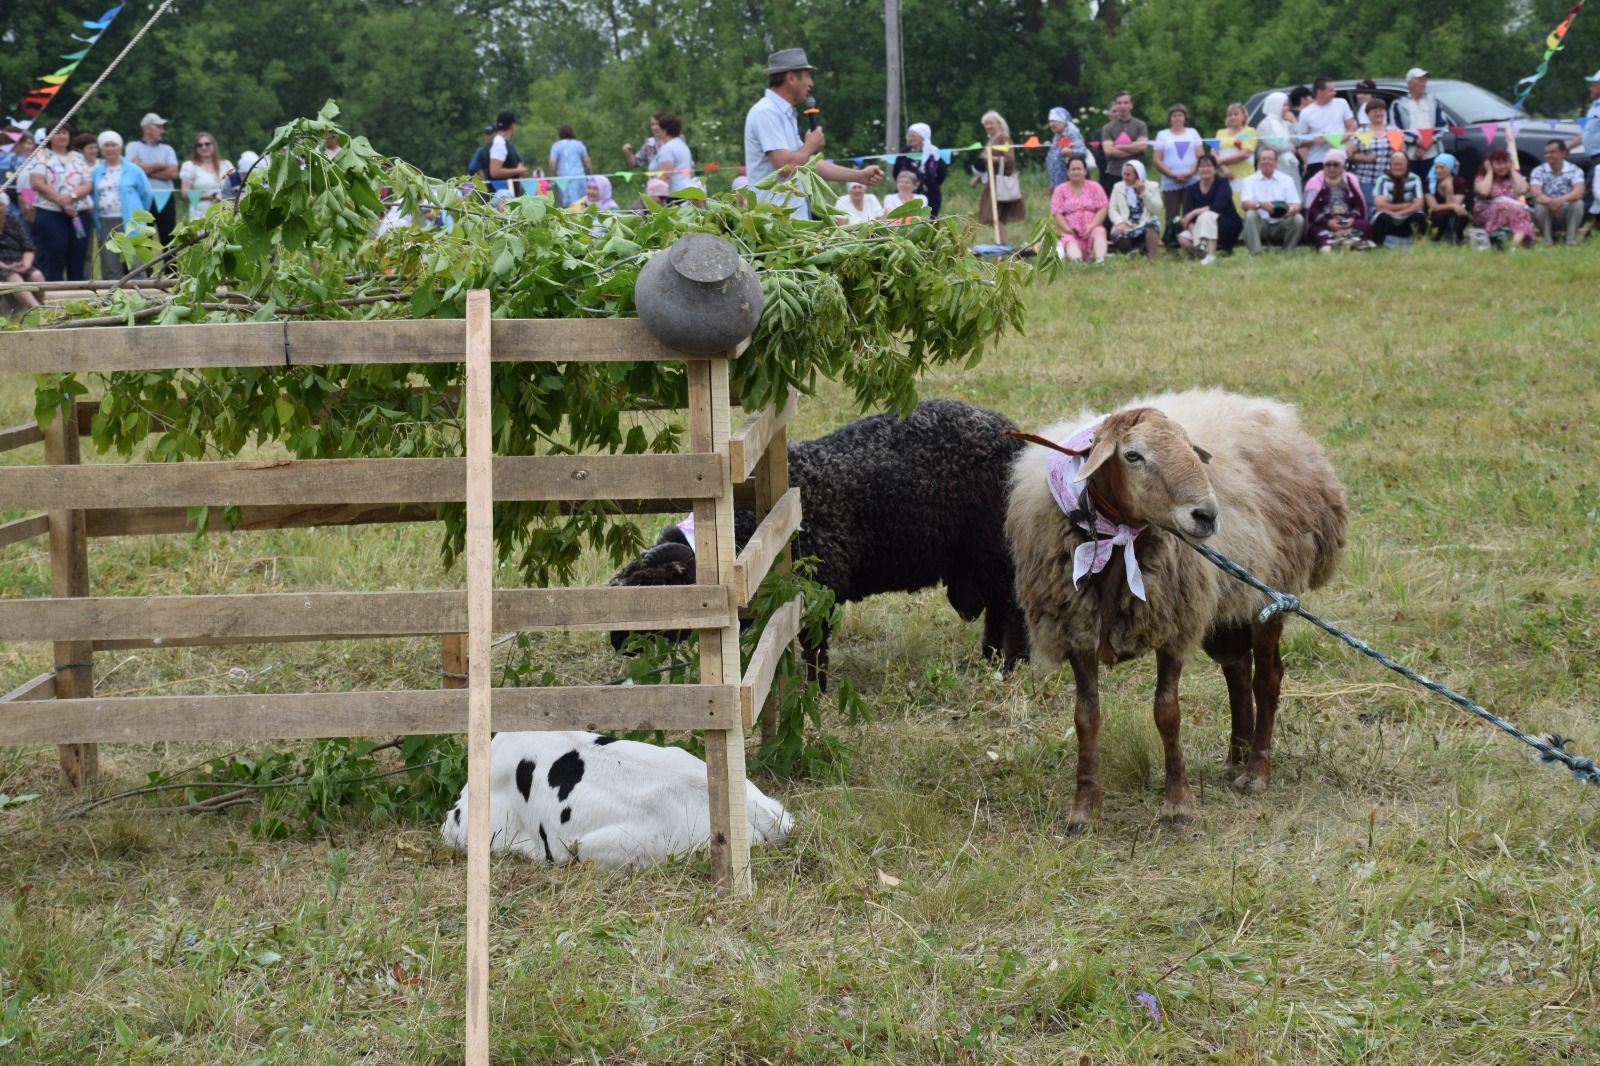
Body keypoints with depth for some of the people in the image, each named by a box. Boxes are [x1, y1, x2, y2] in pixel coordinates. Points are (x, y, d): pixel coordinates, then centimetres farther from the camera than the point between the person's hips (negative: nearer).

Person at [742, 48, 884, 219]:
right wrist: (811, 146, -2)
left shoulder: (785, 114, 19)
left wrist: (860, 176, 20)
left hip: (795, 216, 10)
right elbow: (786, 166, -21)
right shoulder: (766, 113, -12)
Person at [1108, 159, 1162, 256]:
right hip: (1125, 227, 1)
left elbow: (1157, 209, -5)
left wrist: (1144, 192, -11)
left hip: (1146, 226, -1)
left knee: (1152, 224, -37)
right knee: (1119, 236, -35)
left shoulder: (1152, 187, 8)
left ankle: (1152, 258, -34)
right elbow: (1111, 209, 4)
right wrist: (1120, 222, -16)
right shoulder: (1118, 187, 13)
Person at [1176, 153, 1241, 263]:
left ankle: (1211, 255, -40)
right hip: (1202, 229, 4)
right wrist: (1194, 230, -31)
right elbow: (1187, 215, -12)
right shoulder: (1192, 189, -1)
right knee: (1183, 238, -24)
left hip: (1228, 227, -4)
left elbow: (1218, 206, -27)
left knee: (1207, 216, -35)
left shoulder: (1222, 183, -10)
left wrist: (1194, 212, -25)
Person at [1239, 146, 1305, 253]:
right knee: (1250, 215, -31)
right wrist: (1260, 205, -37)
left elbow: (1296, 205, -1)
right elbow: (1245, 204, -14)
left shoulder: (1287, 180, 8)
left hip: (1281, 226, 1)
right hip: (1260, 225, -1)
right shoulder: (1250, 181, 3)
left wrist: (1292, 209, -28)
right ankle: (1255, 253, -33)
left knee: (1298, 218, -25)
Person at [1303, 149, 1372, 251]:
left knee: (1364, 226, -27)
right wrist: (1327, 222, -22)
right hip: (1323, 223, -3)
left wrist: (1352, 218, -13)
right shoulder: (1316, 182, 2)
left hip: (1347, 223, 3)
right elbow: (1310, 210, -7)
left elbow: (1359, 205, 9)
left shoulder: (1351, 181, 13)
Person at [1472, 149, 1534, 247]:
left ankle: (1516, 242, -61)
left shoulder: (1514, 178, 20)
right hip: (1486, 216, -2)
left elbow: (1522, 190, -3)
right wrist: (1489, 172, 2)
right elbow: (1484, 192, -11)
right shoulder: (1482, 178, 13)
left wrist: (1513, 170, 7)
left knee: (1521, 213, -35)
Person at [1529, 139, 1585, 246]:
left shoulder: (1574, 170, -7)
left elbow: (1579, 192, -25)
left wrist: (1561, 200, -46)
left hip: (1567, 211, 0)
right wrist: (1549, 202, -45)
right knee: (1540, 207, -33)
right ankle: (1548, 240, -15)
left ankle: (1571, 240, -20)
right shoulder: (1538, 171, -6)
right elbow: (1537, 194, -22)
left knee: (1578, 203, -30)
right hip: (1547, 211, 0)